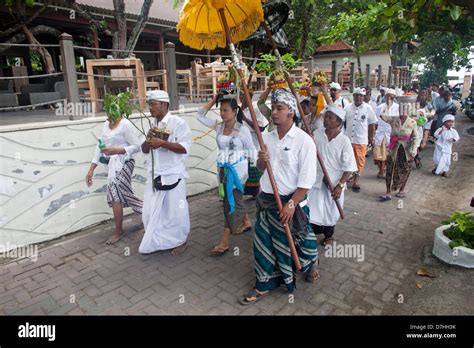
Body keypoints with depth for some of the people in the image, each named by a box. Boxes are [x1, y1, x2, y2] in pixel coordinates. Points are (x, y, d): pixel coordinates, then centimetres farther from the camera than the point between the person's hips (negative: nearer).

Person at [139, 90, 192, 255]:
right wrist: (148, 139, -8)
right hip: (154, 175, 7)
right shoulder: (152, 124, 12)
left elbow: (184, 147, -20)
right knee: (151, 210, 12)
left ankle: (181, 240, 25)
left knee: (176, 210, 5)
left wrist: (162, 142, -26)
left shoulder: (178, 123, -10)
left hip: (173, 175, -7)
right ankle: (155, 242, 30)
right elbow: (144, 150, 13)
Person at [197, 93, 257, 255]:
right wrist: (213, 101, 1)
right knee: (235, 199, 20)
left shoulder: (242, 130, -11)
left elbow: (251, 150, -5)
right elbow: (200, 115, 7)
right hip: (224, 169, 6)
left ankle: (224, 241, 5)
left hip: (237, 170, -5)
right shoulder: (218, 126, 3)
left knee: (231, 203, -3)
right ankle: (246, 222, 45)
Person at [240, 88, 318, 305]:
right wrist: (261, 161, -10)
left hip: (290, 202, -5)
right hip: (266, 200, 5)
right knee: (264, 244, 11)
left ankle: (311, 263, 46)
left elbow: (306, 179, -16)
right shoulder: (267, 138, 3)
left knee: (293, 243, 13)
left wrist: (291, 204, -20)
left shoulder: (304, 141, -15)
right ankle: (264, 284, 29)